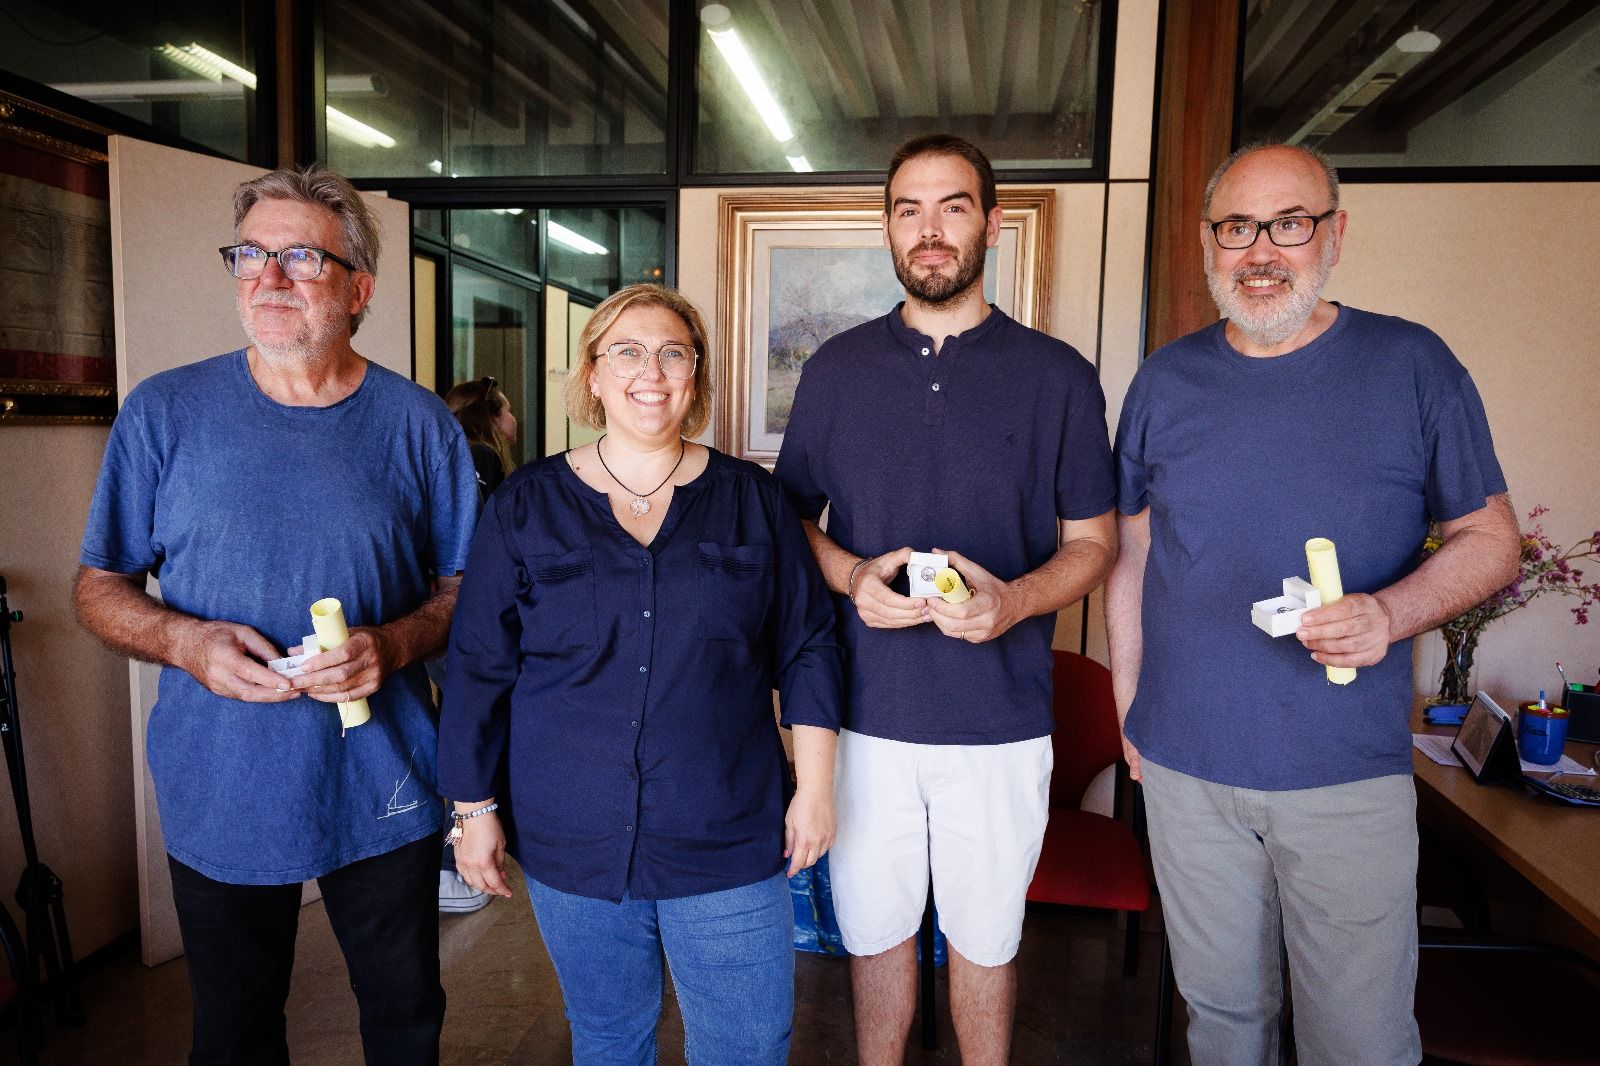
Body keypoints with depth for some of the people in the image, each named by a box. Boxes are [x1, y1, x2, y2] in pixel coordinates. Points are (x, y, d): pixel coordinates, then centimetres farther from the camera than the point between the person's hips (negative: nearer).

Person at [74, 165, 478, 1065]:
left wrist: (392, 645, -18)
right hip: (220, 797, 0)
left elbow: (465, 584, 2)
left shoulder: (421, 425, -3)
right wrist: (185, 641, -16)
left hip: (386, 795, 0)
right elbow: (101, 586, 4)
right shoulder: (165, 413, -3)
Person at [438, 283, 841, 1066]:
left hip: (727, 844, 0)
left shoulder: (753, 500, 1)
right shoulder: (526, 506, 0)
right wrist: (476, 807, 3)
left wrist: (815, 786, 1)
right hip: (572, 844, 1)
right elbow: (478, 668, 3)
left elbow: (806, 649, 4)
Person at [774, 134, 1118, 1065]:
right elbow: (792, 517, 10)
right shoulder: (837, 369, 5)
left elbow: (1093, 542, 3)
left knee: (984, 936, 15)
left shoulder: (1057, 376, 0)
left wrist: (1015, 599, -18)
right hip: (864, 710, 2)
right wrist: (851, 576, -12)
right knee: (876, 927, 16)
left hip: (1000, 720, -1)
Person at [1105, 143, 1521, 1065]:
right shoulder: (1166, 380, 3)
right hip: (1185, 764, 2)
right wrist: (1128, 701, 7)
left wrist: (1392, 614, -19)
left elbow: (1492, 538, 1)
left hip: (1349, 777, -2)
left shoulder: (1412, 366, -3)